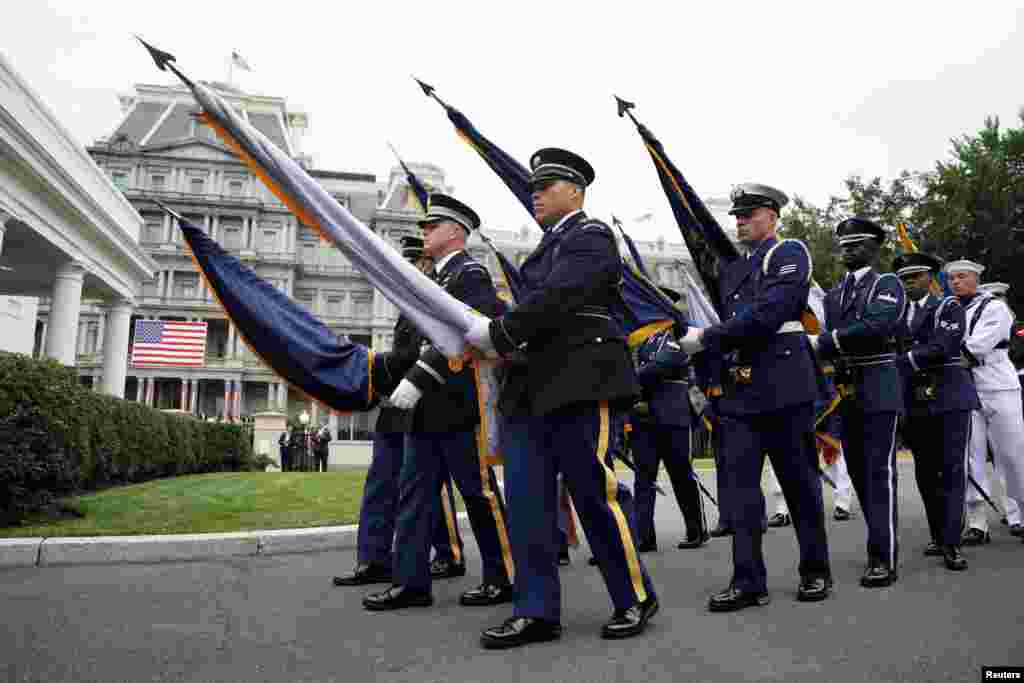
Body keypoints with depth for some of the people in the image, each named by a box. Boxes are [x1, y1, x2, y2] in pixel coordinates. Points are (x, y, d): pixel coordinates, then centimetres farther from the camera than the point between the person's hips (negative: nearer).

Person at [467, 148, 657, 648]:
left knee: (594, 495, -2)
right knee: (526, 499, 3)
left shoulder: (591, 237, -3)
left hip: (582, 383, -8)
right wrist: (505, 344, 4)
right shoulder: (548, 247, 23)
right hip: (532, 387, 8)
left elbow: (556, 300, -16)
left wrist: (496, 333, -11)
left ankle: (635, 598, 17)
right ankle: (537, 611, 11)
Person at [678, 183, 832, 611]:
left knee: (799, 480, 6)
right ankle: (748, 581, 7)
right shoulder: (733, 268, 19)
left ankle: (816, 571, 22)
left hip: (783, 384, -6)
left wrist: (705, 338, -15)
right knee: (739, 483, 1)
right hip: (738, 388, 6)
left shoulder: (789, 253, -3)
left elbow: (766, 314, -17)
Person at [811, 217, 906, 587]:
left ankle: (884, 558, -4)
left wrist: (824, 342, -20)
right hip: (845, 391, 6)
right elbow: (828, 338, 12)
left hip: (878, 388, -6)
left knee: (880, 472, -7)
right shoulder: (834, 294, 18)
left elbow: (877, 325, -19)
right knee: (858, 471, 11)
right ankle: (883, 543, 25)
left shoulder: (888, 284, -1)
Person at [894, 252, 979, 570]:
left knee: (952, 470, -5)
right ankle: (938, 537, 21)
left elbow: (942, 348, -16)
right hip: (914, 402, 5)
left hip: (950, 398, -5)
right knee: (925, 473, 9)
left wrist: (905, 360, -14)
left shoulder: (948, 307, 0)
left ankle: (951, 544, -3)